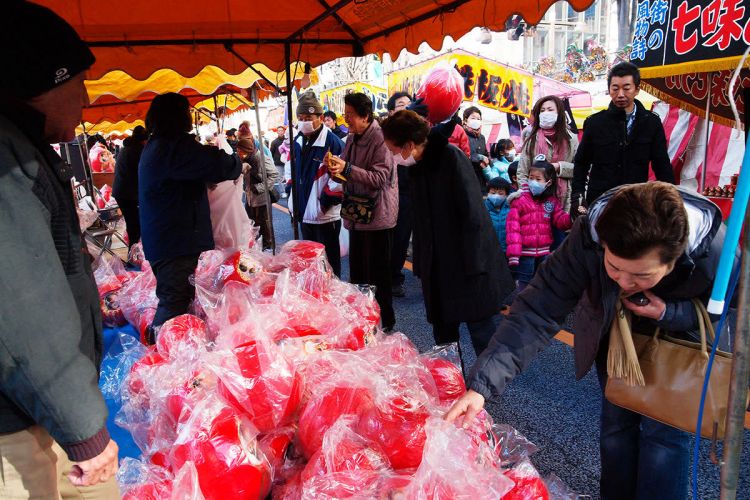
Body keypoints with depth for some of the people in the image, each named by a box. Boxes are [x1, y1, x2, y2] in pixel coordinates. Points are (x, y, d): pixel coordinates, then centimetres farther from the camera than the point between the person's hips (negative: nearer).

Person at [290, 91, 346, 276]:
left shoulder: (333, 143, -14)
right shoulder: (298, 142, 10)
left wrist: (324, 202, -14)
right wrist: (294, 201, 13)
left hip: (325, 217, -8)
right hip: (304, 214, 8)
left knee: (329, 264, 5)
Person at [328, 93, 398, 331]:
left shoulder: (380, 139, -14)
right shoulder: (352, 139, 12)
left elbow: (380, 178, -22)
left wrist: (347, 169, -26)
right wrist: (336, 170, -2)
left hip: (377, 216, -8)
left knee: (377, 275, 0)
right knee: (357, 272, 15)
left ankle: (384, 322, 15)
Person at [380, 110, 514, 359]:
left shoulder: (451, 157, -15)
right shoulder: (416, 166, 8)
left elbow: (472, 214, -18)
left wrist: (473, 264, -20)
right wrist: (420, 263, 10)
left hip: (467, 265, -7)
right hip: (437, 268, 7)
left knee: (481, 330, 3)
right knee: (442, 333, 13)